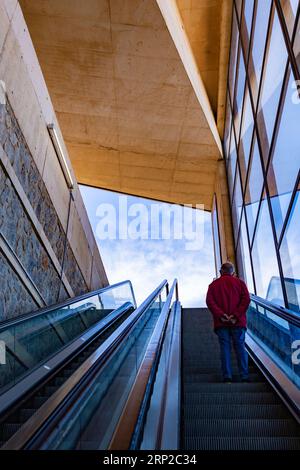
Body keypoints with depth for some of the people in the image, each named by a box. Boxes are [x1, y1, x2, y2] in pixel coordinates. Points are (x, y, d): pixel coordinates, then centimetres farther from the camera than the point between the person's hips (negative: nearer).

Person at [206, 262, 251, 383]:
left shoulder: (213, 284, 9)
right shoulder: (239, 282, 9)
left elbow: (209, 301, -5)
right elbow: (246, 299, -5)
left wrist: (220, 314, -10)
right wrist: (236, 315, -11)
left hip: (221, 323, 0)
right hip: (238, 322, 0)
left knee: (225, 348, 3)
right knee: (240, 347, 6)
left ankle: (227, 376, 0)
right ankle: (244, 376, 5)